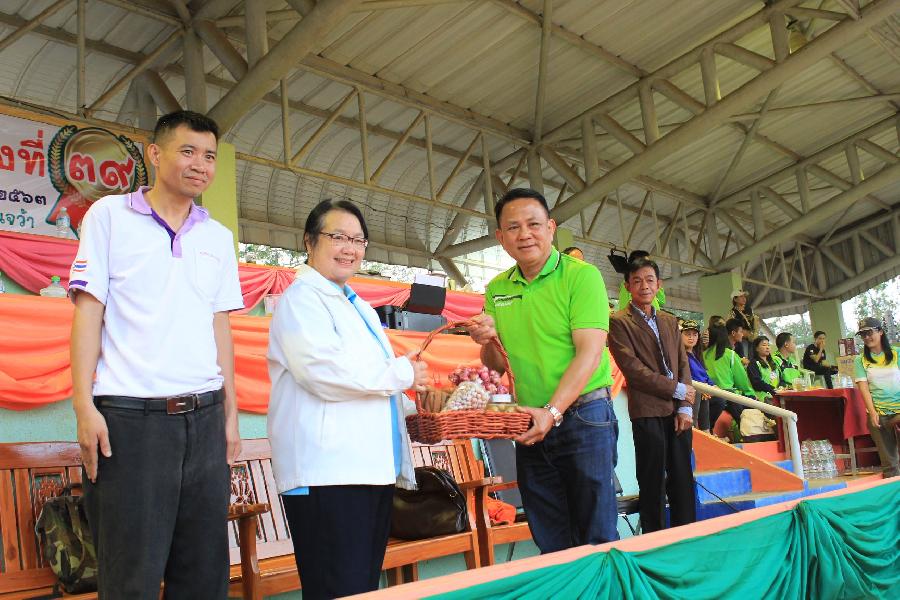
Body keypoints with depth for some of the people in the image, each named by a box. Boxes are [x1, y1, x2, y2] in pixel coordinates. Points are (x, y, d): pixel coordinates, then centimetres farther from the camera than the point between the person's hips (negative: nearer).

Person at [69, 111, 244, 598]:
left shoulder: (218, 238, 14)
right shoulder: (110, 216, 4)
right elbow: (88, 310, -1)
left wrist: (230, 410, 10)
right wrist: (84, 405, -9)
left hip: (203, 416, 4)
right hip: (129, 416, -4)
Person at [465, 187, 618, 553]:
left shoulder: (581, 276, -7)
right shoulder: (496, 290, 9)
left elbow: (590, 353, -17)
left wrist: (553, 411, -27)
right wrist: (487, 343, -8)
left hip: (582, 417, -5)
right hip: (531, 425, 5)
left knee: (597, 537, 1)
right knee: (550, 545, 12)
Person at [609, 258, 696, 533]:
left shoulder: (669, 321, 17)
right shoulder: (619, 321, -3)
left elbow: (683, 364, 14)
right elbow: (632, 368, -11)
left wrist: (686, 406, 1)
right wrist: (677, 389, -8)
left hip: (677, 412, 5)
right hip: (647, 412, -5)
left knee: (683, 480, 8)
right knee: (653, 485, 0)